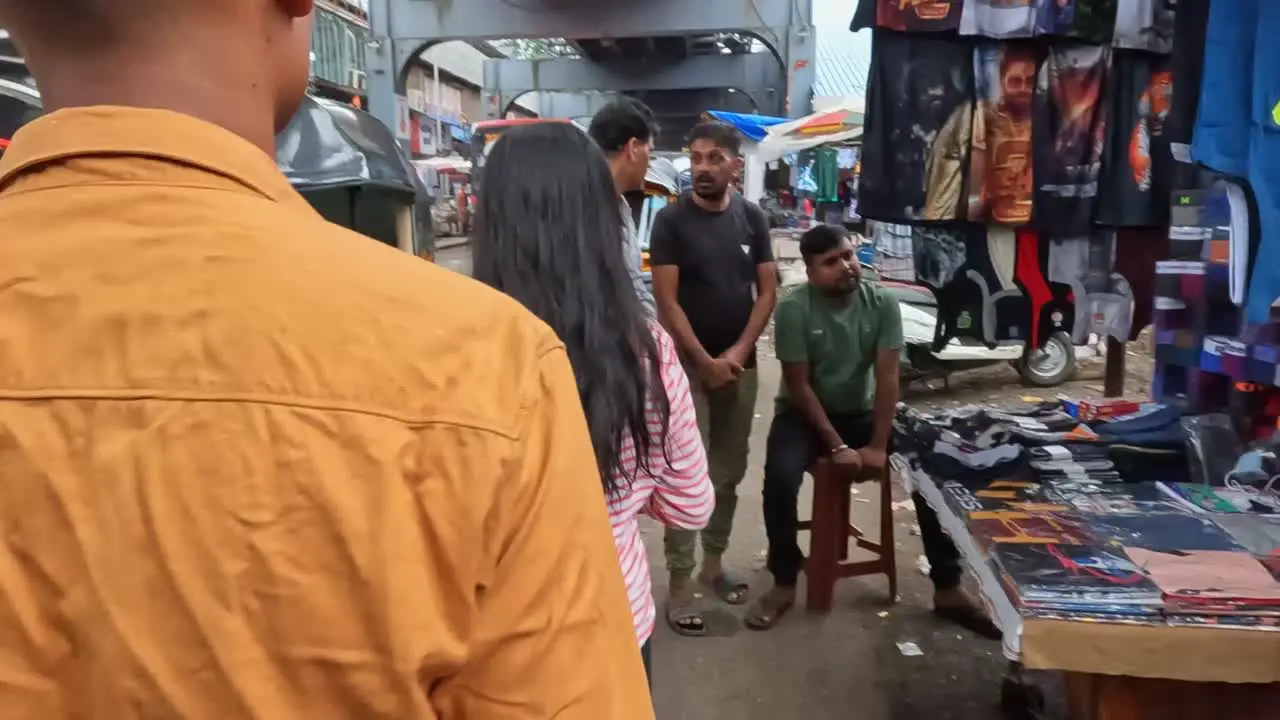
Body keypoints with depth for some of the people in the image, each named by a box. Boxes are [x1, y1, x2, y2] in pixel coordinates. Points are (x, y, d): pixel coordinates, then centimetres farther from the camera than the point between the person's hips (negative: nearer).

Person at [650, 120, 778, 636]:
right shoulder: (671, 220, -7)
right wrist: (705, 360, -13)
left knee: (729, 472, 13)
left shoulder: (752, 217, 4)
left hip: (741, 364, 5)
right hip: (688, 365, -4)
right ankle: (680, 583, 5)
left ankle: (713, 562, 28)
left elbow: (767, 291, 3)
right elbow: (666, 301, -11)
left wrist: (737, 353, -8)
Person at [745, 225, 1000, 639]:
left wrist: (878, 445, -18)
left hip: (863, 411, 3)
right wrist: (836, 446, -20)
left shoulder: (882, 303, -9)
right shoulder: (794, 308, -18)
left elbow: (887, 378, -11)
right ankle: (784, 584, -10)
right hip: (804, 413, -3)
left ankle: (947, 589, -3)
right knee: (780, 477, -31)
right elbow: (799, 385, -16)